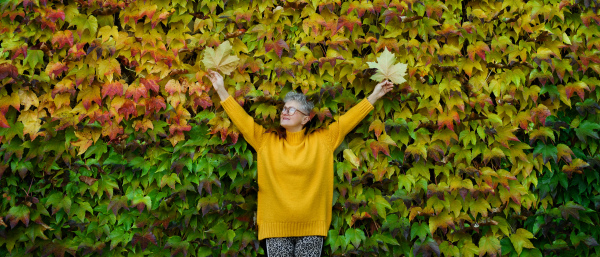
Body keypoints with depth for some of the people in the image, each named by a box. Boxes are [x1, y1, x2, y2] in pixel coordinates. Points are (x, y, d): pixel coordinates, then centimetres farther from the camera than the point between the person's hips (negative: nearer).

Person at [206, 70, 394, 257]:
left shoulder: (322, 140, 7)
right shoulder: (266, 142, 8)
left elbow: (349, 119, 8)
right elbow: (242, 119, 8)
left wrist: (374, 96, 9)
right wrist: (221, 89, 6)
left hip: (312, 228, 0)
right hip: (276, 227, 1)